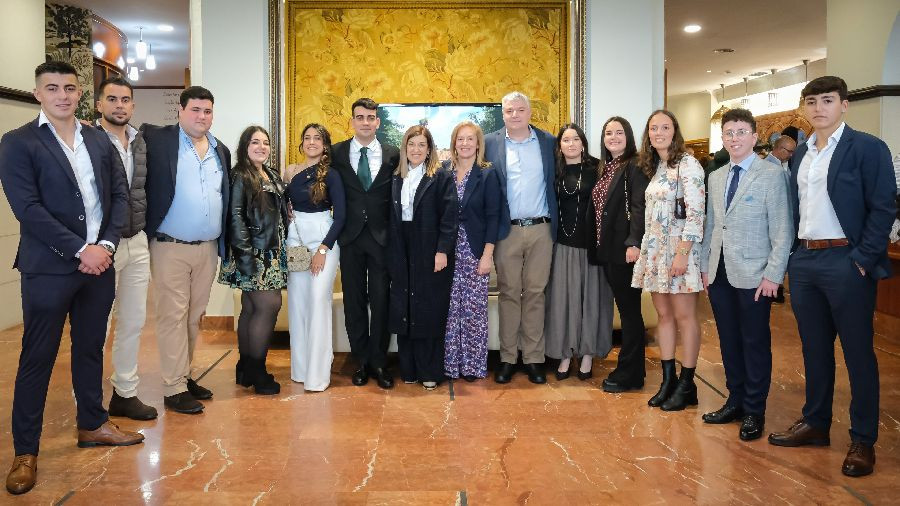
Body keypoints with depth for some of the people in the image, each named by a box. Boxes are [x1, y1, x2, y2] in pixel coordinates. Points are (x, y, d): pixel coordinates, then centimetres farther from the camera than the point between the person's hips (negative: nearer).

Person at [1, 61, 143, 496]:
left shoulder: (99, 140, 10)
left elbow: (120, 195, 6)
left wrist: (106, 244, -8)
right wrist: (80, 250, -17)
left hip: (99, 263, 5)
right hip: (48, 267, -4)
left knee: (91, 349, 16)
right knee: (37, 358, 4)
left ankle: (92, 424, 32)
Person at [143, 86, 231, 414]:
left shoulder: (221, 151, 11)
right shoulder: (158, 140, -4)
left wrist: (224, 244, 13)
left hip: (208, 248, 5)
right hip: (170, 248, -5)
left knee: (195, 316, 13)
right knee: (173, 316, 0)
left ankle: (184, 374, 26)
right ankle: (174, 389, 7)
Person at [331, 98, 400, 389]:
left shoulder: (393, 155, 3)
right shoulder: (337, 153, 3)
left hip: (381, 236, -1)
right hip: (350, 237, 1)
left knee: (381, 301, 3)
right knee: (354, 301, 7)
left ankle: (379, 363, 15)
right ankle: (361, 362, 19)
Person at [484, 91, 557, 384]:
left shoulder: (548, 142, 7)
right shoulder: (490, 143, 3)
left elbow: (556, 182, 8)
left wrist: (555, 223, 1)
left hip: (541, 230, 1)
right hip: (507, 230, -1)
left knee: (535, 294, 7)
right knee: (509, 294, 5)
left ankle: (533, 358, 15)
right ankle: (507, 358, 14)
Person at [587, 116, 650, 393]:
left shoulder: (634, 166, -7)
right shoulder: (605, 168, 17)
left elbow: (639, 207, -17)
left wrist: (634, 243, -25)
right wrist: (596, 245, 10)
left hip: (625, 250, -8)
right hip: (606, 249, 8)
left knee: (629, 310, 0)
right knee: (624, 309, 13)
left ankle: (629, 374, 8)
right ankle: (629, 369, 21)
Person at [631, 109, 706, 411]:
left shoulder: (687, 165, -9)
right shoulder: (654, 168, 14)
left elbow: (696, 213, -15)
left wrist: (682, 254, -19)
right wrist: (642, 248, 12)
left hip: (678, 250, -7)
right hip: (654, 250, 8)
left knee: (684, 316, -1)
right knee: (663, 315, 10)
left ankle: (686, 385, 8)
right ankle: (668, 380, 17)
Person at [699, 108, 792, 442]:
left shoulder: (772, 174, -6)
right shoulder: (716, 177, 12)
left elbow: (782, 230, -9)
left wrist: (773, 275, -13)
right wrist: (704, 266, 11)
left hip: (753, 276, -5)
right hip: (719, 273, 6)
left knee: (755, 343, 4)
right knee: (728, 340, 12)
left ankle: (754, 411, 16)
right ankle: (735, 401, 26)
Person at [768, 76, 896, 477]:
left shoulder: (867, 148, -5)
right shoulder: (800, 154, 13)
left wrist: (863, 260, -15)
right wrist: (793, 258, 8)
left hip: (846, 262, -6)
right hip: (803, 262, 6)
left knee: (857, 352, 3)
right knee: (814, 349, 14)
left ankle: (863, 440, 14)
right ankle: (815, 424, 27)